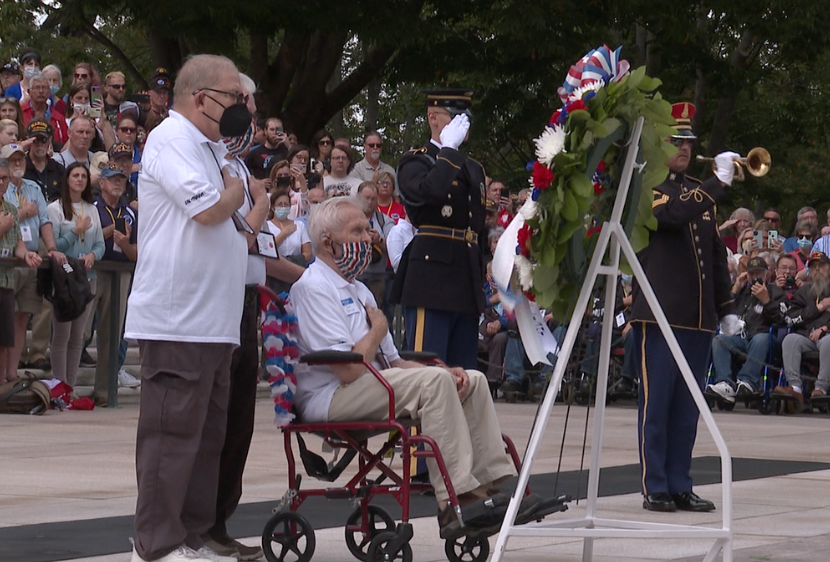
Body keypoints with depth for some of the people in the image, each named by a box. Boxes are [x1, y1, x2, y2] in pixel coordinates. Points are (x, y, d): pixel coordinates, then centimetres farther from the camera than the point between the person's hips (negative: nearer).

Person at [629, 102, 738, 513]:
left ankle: (680, 486, 13)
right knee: (656, 402, -3)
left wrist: (726, 307, 16)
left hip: (698, 316, 7)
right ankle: (655, 488, 1)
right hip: (659, 310, -7)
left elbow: (716, 254, 21)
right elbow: (674, 214, -24)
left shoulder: (699, 192, 19)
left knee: (687, 406, 8)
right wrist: (719, 181, -21)